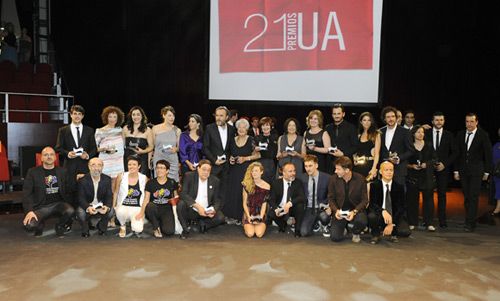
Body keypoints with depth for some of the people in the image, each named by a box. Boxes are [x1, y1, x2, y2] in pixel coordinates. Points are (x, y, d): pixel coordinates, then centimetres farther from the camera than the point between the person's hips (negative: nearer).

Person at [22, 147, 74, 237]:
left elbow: (68, 190, 10)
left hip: (58, 204, 1)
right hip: (41, 206, -1)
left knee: (70, 211, -31)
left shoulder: (62, 171, 9)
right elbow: (26, 193, -4)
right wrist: (29, 211, -16)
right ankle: (40, 225, 13)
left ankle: (59, 226, 3)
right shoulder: (33, 172, 3)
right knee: (29, 226, -27)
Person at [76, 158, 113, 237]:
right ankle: (85, 230, 2)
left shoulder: (107, 179, -5)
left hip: (101, 206, 2)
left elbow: (109, 196, -8)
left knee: (111, 211, -27)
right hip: (87, 206, -1)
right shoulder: (82, 180, -12)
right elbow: (81, 198, -17)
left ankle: (101, 227, 6)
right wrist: (88, 208, -39)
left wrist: (107, 206, -32)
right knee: (80, 212, -32)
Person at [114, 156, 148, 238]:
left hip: (137, 208, 0)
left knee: (138, 230, -21)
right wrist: (113, 207, 1)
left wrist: (142, 212, -9)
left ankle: (134, 221, 18)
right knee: (120, 212, -36)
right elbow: (116, 192, 9)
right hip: (123, 206, 0)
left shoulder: (144, 179, -3)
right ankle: (123, 226, 1)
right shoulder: (121, 176, -1)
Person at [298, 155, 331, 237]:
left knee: (324, 216, -37)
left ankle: (324, 227, 3)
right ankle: (316, 223, 20)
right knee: (304, 232, -17)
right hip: (309, 209, 2)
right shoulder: (303, 178, -1)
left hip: (322, 208, -2)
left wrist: (329, 207, -22)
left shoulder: (326, 178, -11)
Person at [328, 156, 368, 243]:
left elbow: (364, 200, -7)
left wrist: (354, 211, -23)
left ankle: (355, 233, 4)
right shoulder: (333, 179, -5)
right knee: (335, 237, -16)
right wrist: (336, 210, -17)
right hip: (340, 211, 1)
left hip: (355, 210, -1)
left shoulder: (360, 179, -10)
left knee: (362, 221, -35)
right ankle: (343, 227, 22)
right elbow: (331, 198, 3)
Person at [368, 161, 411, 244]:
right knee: (371, 216, -35)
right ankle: (376, 235, -2)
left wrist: (391, 224, -19)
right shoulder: (374, 185, -4)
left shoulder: (399, 187, 0)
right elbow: (372, 204, -15)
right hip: (380, 215, -1)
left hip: (395, 216, 1)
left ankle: (393, 233, 11)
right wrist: (383, 211, -37)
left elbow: (400, 207, -7)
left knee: (405, 232, -28)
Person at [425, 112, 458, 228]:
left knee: (442, 194, 3)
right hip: (429, 167, 0)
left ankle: (442, 220, 9)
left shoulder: (449, 135, 6)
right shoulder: (426, 133, 4)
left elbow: (455, 152, 5)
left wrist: (445, 164, -5)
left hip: (443, 168, 0)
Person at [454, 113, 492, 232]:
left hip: (476, 171, -4)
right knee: (466, 197, 7)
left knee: (473, 197, -7)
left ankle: (470, 223, -5)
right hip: (463, 171, 4)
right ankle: (469, 220, 16)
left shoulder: (483, 135, -5)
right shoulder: (460, 135, 6)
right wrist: (456, 170, 6)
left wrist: (486, 172, -1)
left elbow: (488, 154, -1)